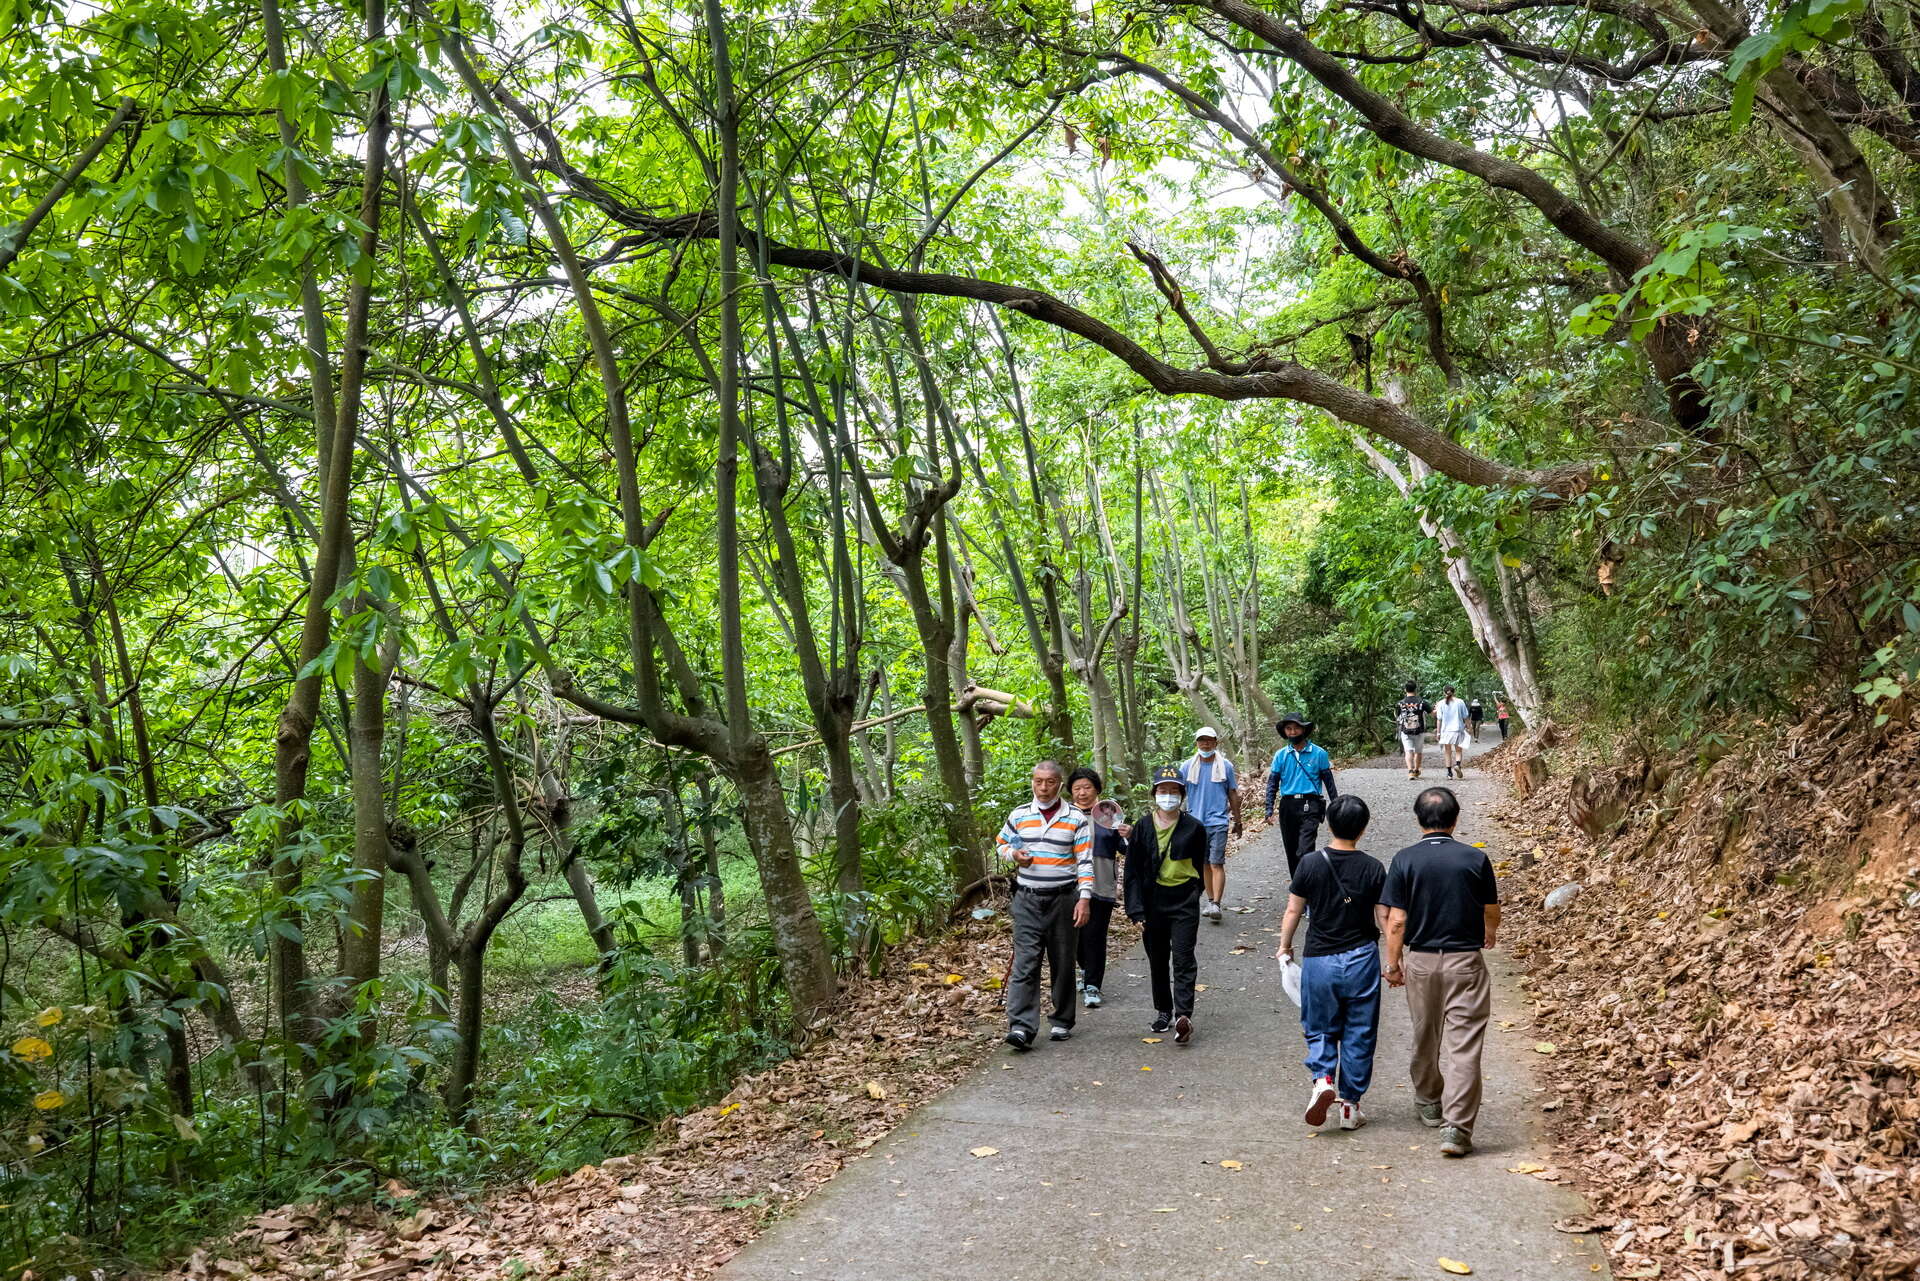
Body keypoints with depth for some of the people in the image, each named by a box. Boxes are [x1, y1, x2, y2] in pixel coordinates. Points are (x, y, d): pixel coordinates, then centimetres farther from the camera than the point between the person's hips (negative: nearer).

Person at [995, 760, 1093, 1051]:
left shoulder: (1076, 819, -1)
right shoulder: (1019, 815, 6)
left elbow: (1085, 861, -2)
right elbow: (1001, 842, 19)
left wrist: (1084, 898, -11)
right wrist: (1014, 854, -3)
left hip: (1063, 899, -1)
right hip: (1027, 899, 1)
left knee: (1063, 964, 9)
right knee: (1025, 963, -9)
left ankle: (1062, 1022, 23)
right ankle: (1021, 1027, -14)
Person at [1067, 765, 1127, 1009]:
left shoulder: (1108, 814, 0)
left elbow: (1124, 850, 2)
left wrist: (1128, 835, -18)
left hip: (1101, 886, -2)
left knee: (1094, 936, -4)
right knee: (1075, 933, 14)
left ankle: (1092, 986, 4)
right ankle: (1087, 970, 39)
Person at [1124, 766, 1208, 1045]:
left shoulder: (1194, 828, -3)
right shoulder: (1143, 827, -1)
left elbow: (1199, 866, 10)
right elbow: (1133, 869, -1)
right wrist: (1135, 908, -7)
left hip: (1184, 901, -2)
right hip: (1152, 902, 2)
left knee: (1183, 959, -8)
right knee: (1157, 960, 13)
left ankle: (1183, 1016, -14)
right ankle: (1163, 1013, 26)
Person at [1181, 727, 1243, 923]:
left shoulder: (1226, 766, 3)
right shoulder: (1187, 767, 5)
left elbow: (1233, 795, 10)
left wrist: (1237, 821, 13)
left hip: (1218, 822, -2)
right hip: (1196, 822, 2)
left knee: (1217, 864, -10)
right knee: (1204, 864, 11)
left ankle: (1216, 904, -15)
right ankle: (1210, 900, 22)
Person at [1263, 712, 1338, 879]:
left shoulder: (1318, 753, 1)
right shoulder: (1281, 755, 7)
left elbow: (1329, 782, 6)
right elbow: (1272, 783, 8)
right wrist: (1269, 810, -1)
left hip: (1309, 806, -4)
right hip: (1288, 806, 4)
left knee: (1305, 850, -17)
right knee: (1291, 851, 10)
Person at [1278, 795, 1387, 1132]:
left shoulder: (1310, 864, -6)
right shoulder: (1373, 868, -6)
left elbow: (1293, 911, 0)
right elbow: (1384, 918, -4)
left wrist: (1285, 946, 15)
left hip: (1319, 960, 0)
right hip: (1361, 960, 0)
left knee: (1319, 1029, 14)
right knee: (1359, 1035, 10)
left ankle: (1322, 1078, -11)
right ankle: (1350, 1104, 14)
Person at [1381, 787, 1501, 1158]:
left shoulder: (1405, 860, -7)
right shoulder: (1476, 859, -6)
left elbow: (1396, 921, -8)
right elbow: (1492, 911, 7)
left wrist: (1392, 963, 4)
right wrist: (1491, 932, 29)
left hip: (1420, 960, 2)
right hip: (1465, 961, -1)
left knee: (1425, 1037, 20)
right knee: (1463, 1046, -2)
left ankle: (1428, 1103, 39)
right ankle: (1457, 1128, -8)